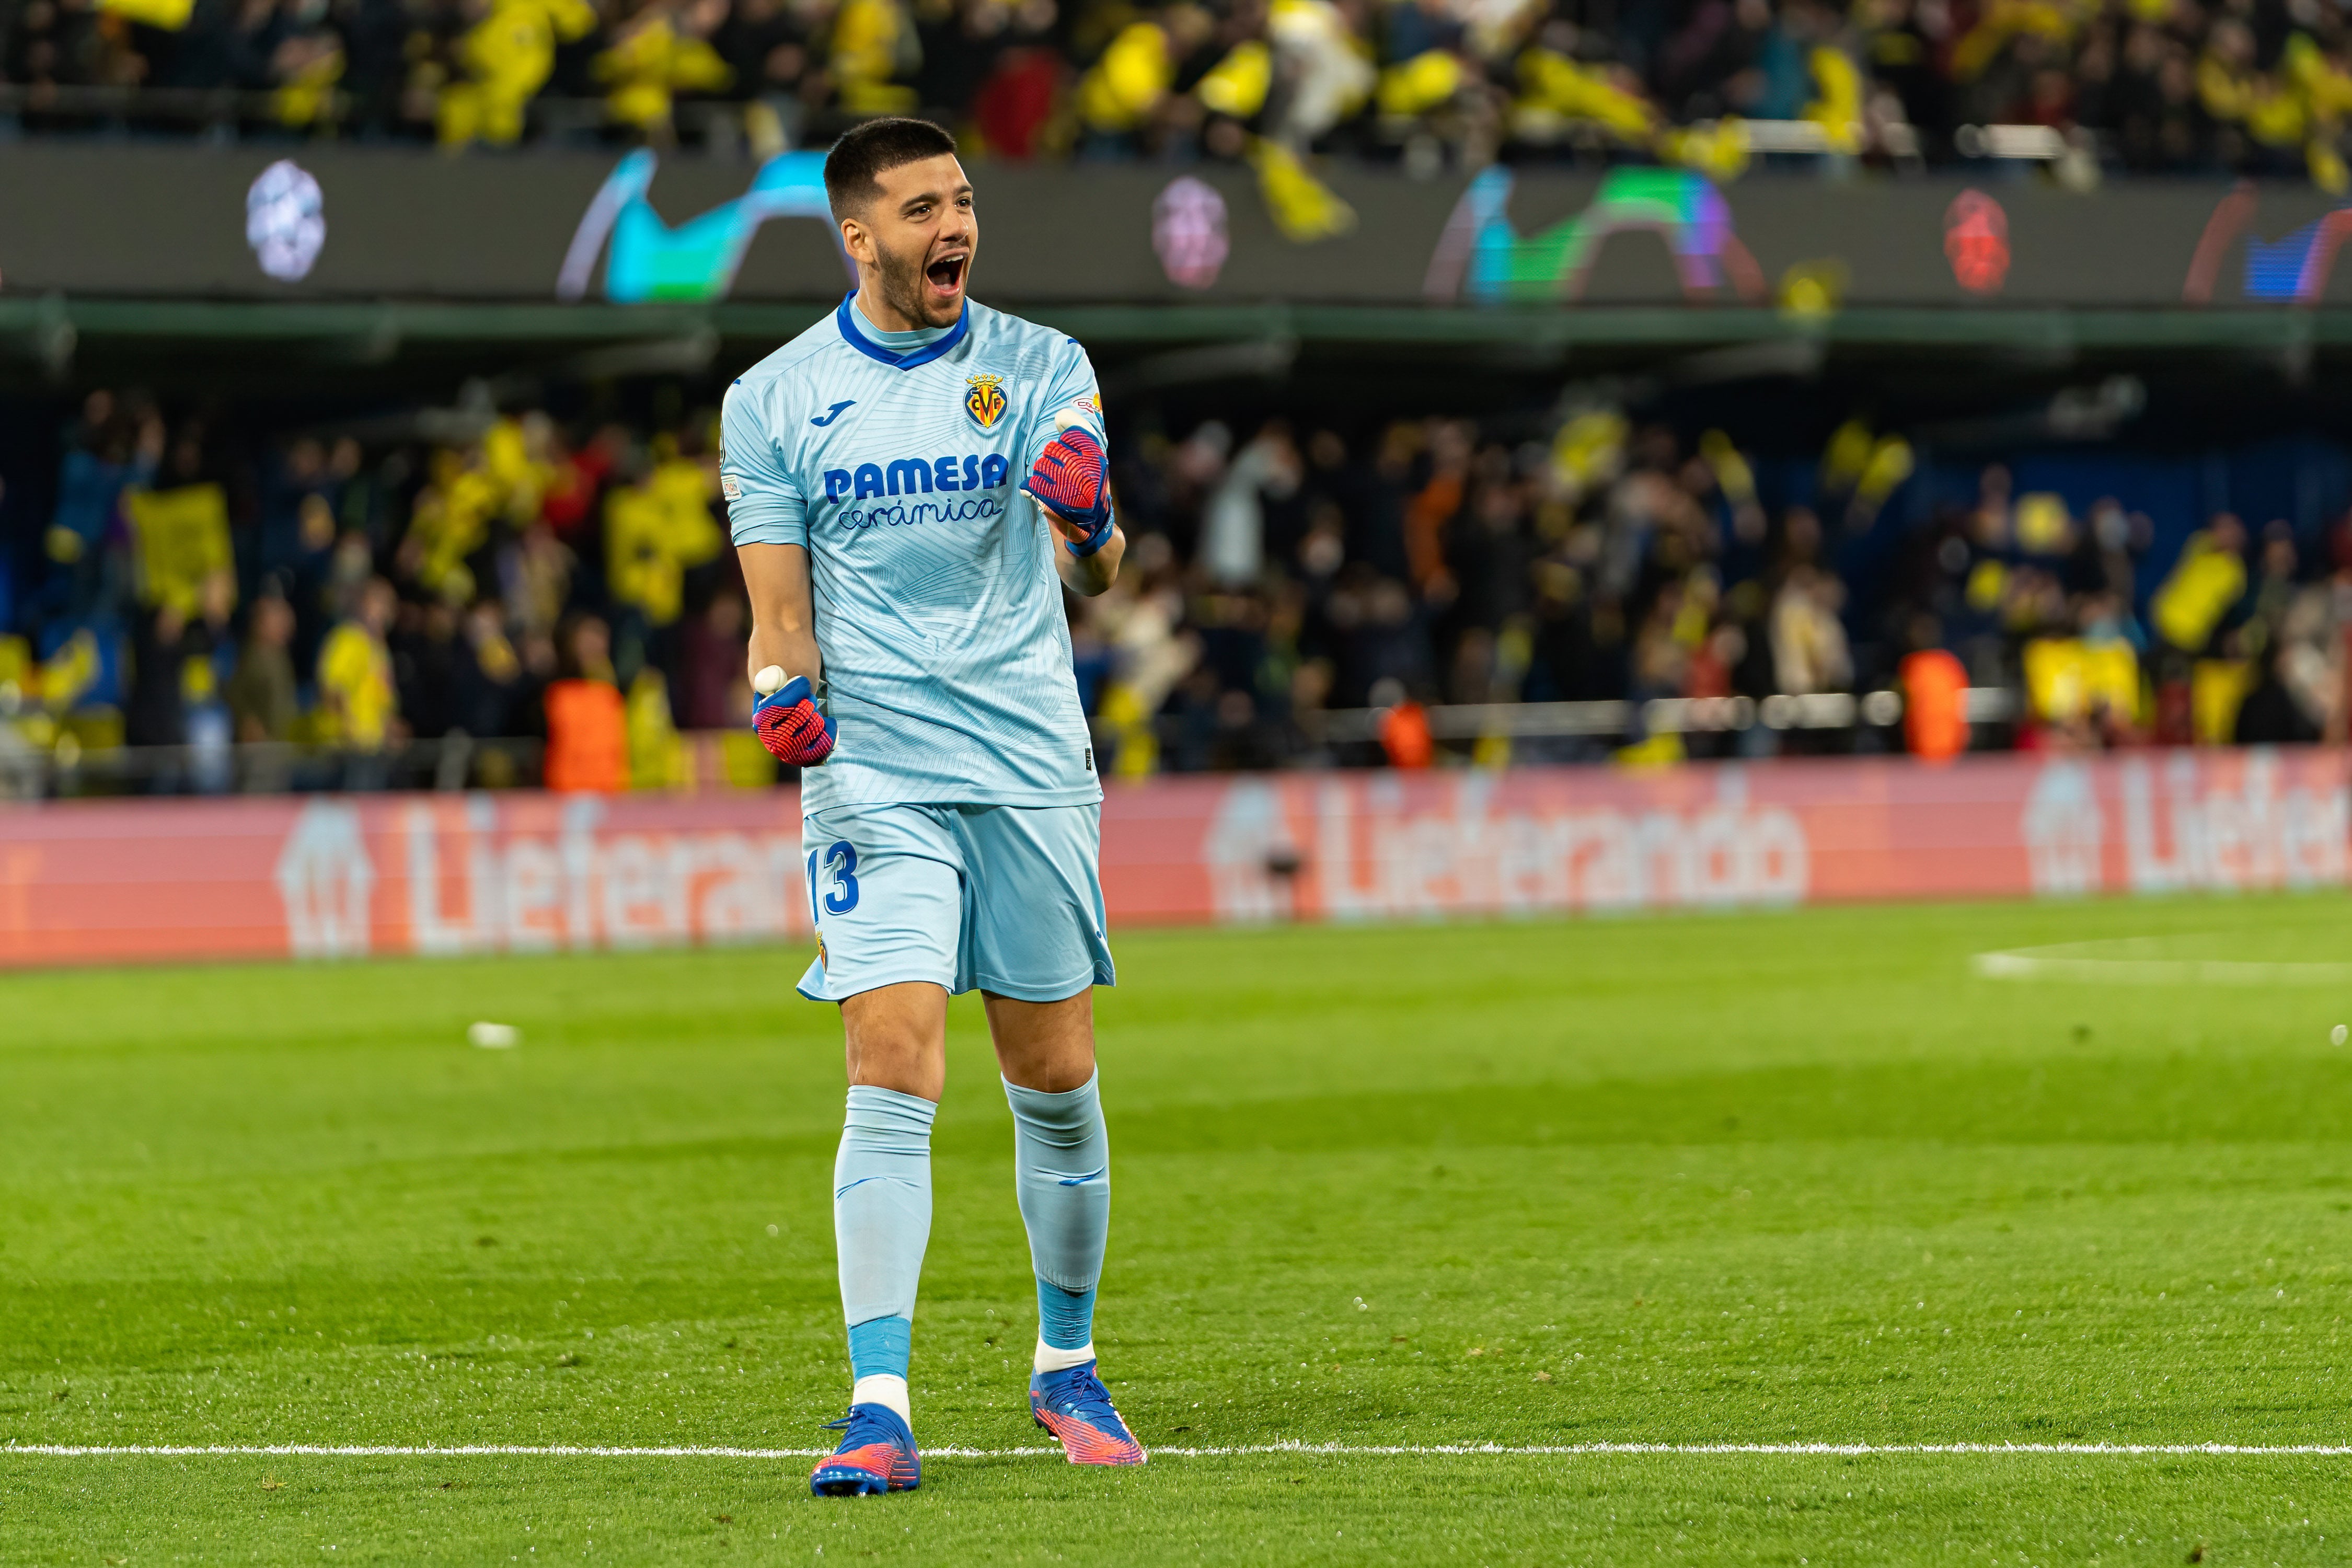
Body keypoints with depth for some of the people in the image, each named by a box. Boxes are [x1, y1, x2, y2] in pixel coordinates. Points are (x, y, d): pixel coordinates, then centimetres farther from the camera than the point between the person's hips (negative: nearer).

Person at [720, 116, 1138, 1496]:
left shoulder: (1042, 368, 3)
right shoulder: (773, 399, 3)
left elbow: (1092, 576, -5)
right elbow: (779, 604, 5)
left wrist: (1088, 529, -28)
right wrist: (784, 691, -16)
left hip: (1034, 763, 2)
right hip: (875, 772, -2)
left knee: (1057, 1085, 7)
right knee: (895, 1082, -14)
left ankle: (1068, 1369, 25)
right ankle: (882, 1410, -16)